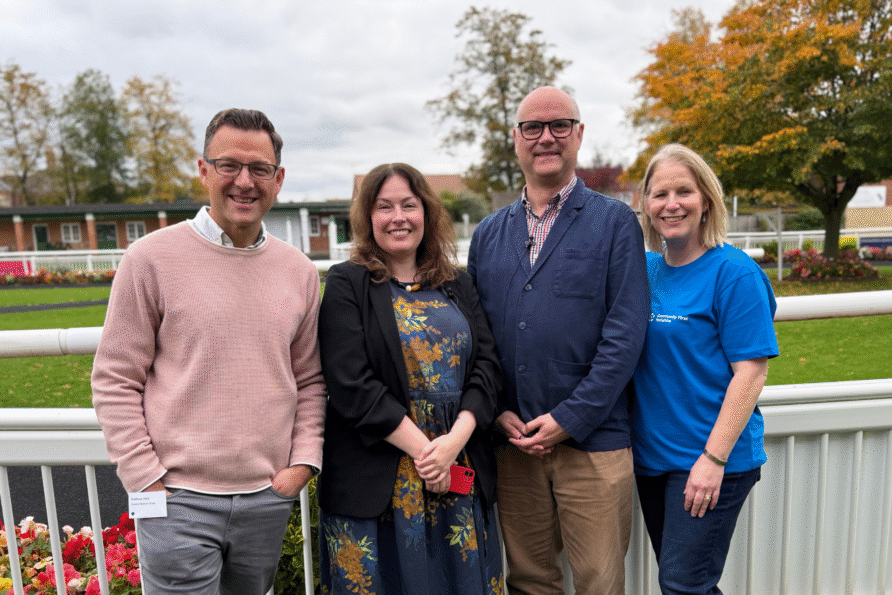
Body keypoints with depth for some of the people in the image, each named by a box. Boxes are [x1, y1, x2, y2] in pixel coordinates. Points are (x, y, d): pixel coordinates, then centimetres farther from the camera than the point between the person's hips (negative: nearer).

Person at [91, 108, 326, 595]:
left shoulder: (300, 272, 4)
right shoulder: (151, 258, -7)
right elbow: (115, 381, -5)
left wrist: (304, 461, 0)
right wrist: (146, 481, -8)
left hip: (269, 499, 4)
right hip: (179, 500, -4)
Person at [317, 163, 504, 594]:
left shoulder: (458, 286, 11)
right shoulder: (346, 286, -3)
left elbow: (486, 364, 2)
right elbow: (351, 385, -12)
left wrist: (455, 439, -12)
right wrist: (421, 448, -14)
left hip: (461, 477, 4)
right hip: (377, 485, -3)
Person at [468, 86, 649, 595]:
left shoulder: (615, 223, 0)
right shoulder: (488, 234, 11)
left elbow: (625, 333, -9)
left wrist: (568, 419, -13)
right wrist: (499, 411, -3)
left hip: (593, 441, -3)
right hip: (513, 441, 3)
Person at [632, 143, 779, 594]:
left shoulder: (733, 272, -12)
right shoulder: (643, 269, 5)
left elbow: (750, 372, -14)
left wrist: (714, 458, -18)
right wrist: (629, 443, 5)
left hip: (711, 459, -6)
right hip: (650, 455, 6)